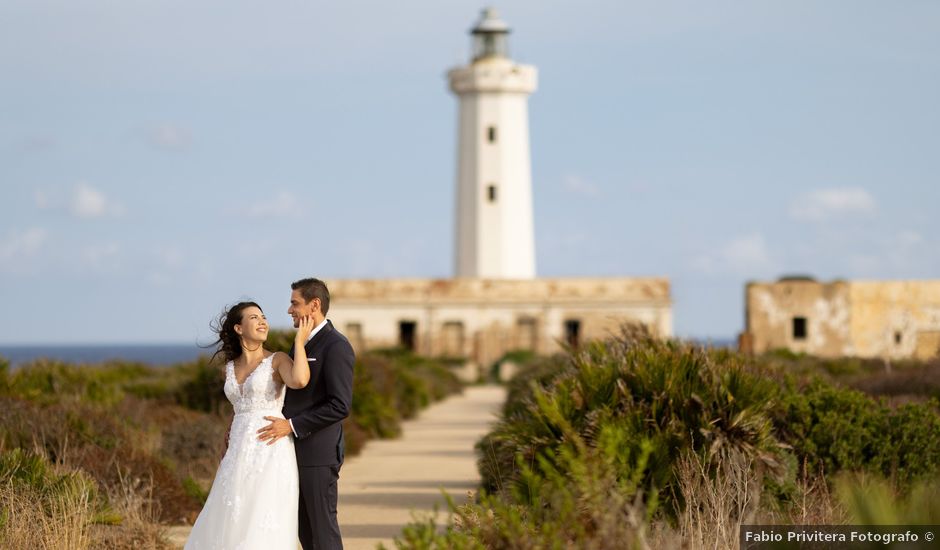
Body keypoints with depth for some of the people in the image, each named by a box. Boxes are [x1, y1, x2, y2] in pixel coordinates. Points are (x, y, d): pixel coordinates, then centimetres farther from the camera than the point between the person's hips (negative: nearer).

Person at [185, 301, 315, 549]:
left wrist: (300, 341, -13)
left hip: (271, 456, -6)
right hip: (239, 457, 6)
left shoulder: (279, 360, -2)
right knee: (228, 527, 5)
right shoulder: (229, 369, 14)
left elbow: (300, 381, -24)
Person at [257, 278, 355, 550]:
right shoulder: (302, 342, 15)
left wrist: (291, 425, -20)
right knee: (305, 528, 10)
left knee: (322, 525, -4)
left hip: (319, 452, -9)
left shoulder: (336, 346, -14)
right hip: (297, 451, 9)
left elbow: (340, 406, -20)